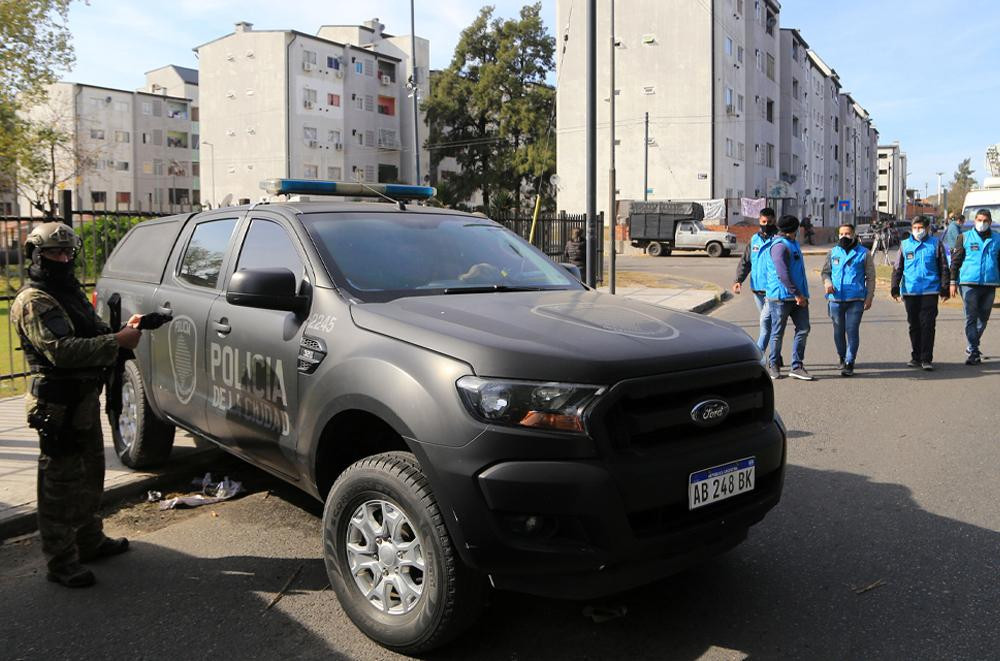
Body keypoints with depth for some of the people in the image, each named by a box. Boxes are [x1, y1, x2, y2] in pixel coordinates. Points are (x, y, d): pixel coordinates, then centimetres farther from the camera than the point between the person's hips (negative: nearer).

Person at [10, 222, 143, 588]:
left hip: (85, 399, 10)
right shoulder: (34, 301, -15)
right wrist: (118, 341, -28)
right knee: (61, 483, -2)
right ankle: (61, 563, 7)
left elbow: (95, 333, 19)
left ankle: (90, 540, 36)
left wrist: (124, 329, -1)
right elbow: (61, 351, -27)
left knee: (90, 475, 20)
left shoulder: (71, 292, 16)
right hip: (59, 406, -10)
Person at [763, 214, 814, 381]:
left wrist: (803, 294, 19)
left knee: (803, 330, 1)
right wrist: (797, 294, -21)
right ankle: (773, 365, 18)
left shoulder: (793, 244, 20)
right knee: (778, 333, 3)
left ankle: (797, 367, 5)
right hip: (781, 297, -9)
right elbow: (783, 274, -21)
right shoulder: (780, 246, -12)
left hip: (798, 297, 9)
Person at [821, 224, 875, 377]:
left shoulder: (864, 253, 4)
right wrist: (827, 282, -7)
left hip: (855, 300, -3)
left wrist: (869, 297, -1)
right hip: (835, 299, 3)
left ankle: (849, 362, -3)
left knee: (852, 331, -7)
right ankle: (842, 357, 30)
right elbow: (825, 271, 16)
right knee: (838, 331, 12)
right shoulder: (833, 253, 11)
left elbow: (870, 277, 5)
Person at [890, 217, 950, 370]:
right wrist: (895, 288, 7)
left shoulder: (936, 244, 5)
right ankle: (916, 357, 19)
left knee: (928, 325, -6)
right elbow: (897, 268, 13)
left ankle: (927, 359, -2)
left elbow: (944, 268, 7)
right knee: (914, 325, 9)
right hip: (910, 291, 2)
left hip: (930, 291, -2)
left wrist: (944, 288, 3)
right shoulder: (905, 245, 10)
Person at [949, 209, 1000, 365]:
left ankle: (971, 346, 30)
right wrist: (953, 282, -2)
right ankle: (973, 352, -3)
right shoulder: (965, 238, 4)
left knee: (983, 318, 12)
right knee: (971, 318, -5)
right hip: (969, 283, -3)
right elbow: (955, 261, 4)